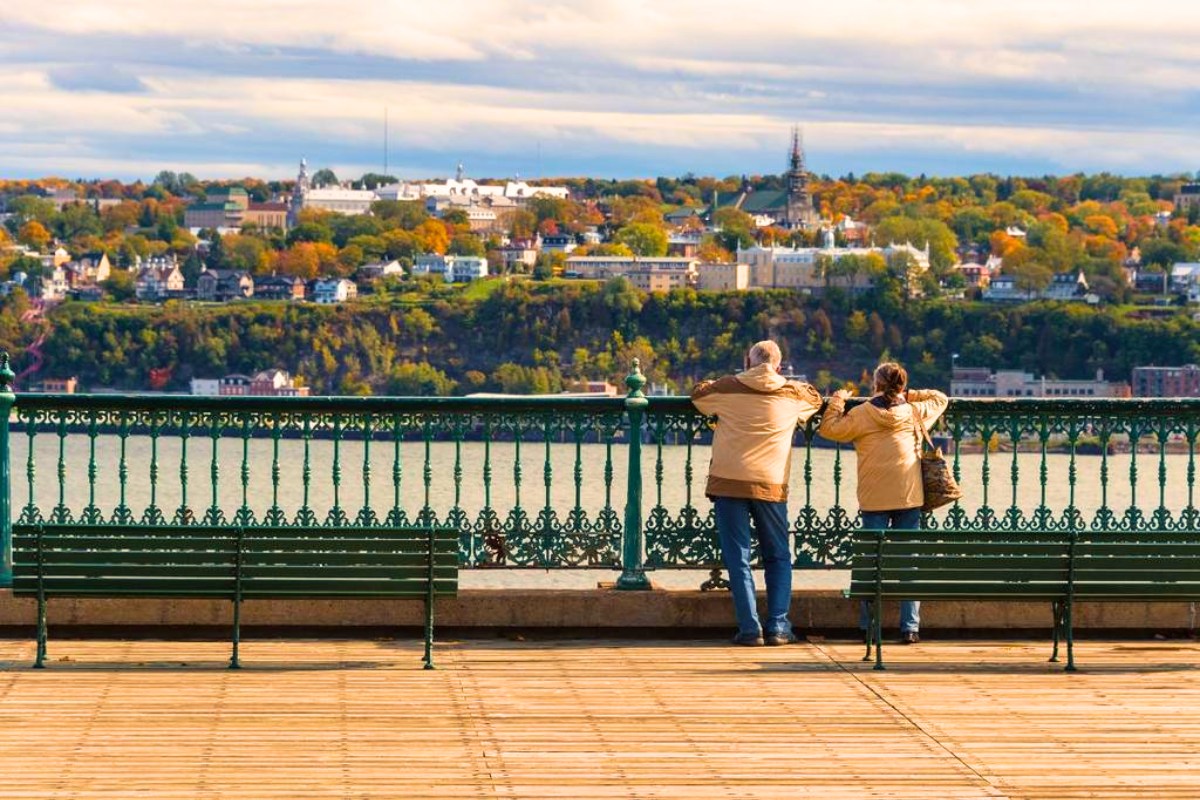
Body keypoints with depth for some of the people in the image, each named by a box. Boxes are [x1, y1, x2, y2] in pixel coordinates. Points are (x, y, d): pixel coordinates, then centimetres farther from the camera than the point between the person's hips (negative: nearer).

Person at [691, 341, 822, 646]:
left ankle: (750, 628, -4)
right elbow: (815, 399, 26)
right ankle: (778, 626, 4)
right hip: (771, 484, 1)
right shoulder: (792, 394, 4)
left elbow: (698, 394, 19)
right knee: (778, 558, 13)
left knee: (738, 558, 2)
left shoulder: (727, 389, -1)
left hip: (729, 482, -1)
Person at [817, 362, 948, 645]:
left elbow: (828, 428, 5)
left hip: (874, 501, -1)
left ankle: (869, 627, 1)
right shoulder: (915, 412, 5)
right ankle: (910, 627, -1)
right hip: (909, 497, 1)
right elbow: (940, 398, 22)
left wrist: (837, 400, 17)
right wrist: (908, 396, 20)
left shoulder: (860, 415, -3)